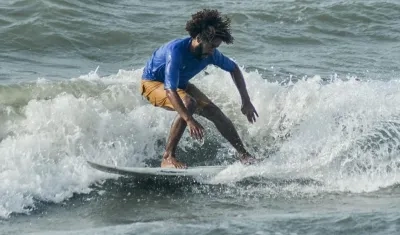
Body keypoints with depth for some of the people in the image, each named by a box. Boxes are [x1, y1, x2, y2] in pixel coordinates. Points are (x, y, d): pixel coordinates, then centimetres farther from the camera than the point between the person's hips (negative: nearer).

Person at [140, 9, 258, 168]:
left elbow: (233, 69, 2)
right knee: (188, 104, -33)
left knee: (215, 113, -1)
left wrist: (246, 101, -1)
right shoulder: (176, 50, -38)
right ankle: (168, 158, -30)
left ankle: (244, 155, 14)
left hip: (180, 85, 7)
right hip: (152, 83, -7)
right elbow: (170, 90, -44)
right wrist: (189, 120, -52)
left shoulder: (210, 54, -18)